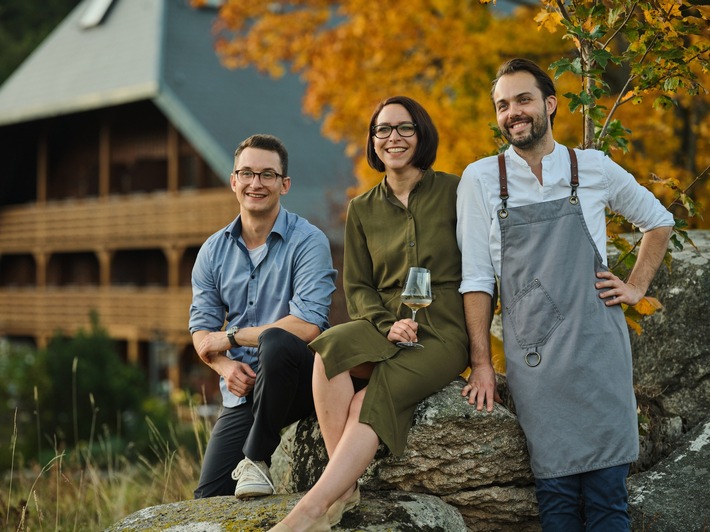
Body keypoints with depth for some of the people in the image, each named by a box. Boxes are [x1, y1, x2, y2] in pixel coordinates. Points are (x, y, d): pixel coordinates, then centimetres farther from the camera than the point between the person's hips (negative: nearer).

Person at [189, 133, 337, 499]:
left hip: (297, 381, -4)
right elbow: (201, 330, 8)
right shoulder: (213, 251, 7)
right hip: (242, 389, 4)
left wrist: (230, 338, -13)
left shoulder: (308, 242, -10)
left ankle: (256, 459, -20)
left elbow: (306, 326, -21)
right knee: (209, 497, -10)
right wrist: (224, 366, -15)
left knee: (274, 342, -38)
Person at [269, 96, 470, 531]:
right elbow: (357, 288, 11)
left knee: (374, 397, -31)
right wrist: (387, 324, -10)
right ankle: (345, 488, -33)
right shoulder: (362, 209, 14)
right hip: (382, 326, 3)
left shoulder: (454, 192, 3)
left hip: (442, 331, -3)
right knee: (330, 348, -32)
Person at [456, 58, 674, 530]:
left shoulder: (595, 168, 6)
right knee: (555, 493, 1)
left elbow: (658, 222, 22)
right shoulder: (481, 180, 5)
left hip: (598, 347, 0)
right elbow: (477, 278, 4)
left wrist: (637, 288, 9)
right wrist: (482, 363, -1)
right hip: (533, 360, 0)